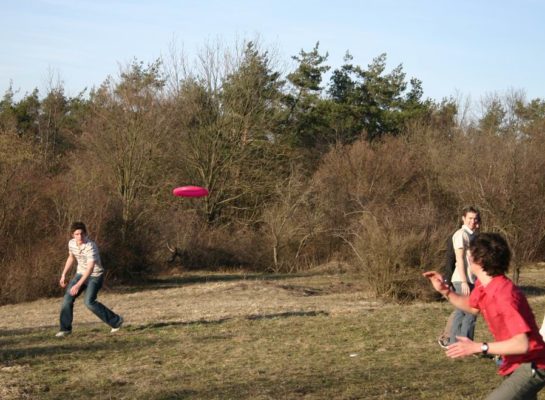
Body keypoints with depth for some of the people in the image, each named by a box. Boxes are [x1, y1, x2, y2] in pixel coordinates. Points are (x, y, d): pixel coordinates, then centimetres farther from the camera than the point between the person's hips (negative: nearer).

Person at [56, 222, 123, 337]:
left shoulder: (91, 247, -30)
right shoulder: (71, 243, -6)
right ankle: (65, 328, 6)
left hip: (95, 276, -7)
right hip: (81, 274, 7)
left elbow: (90, 268, -37)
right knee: (68, 298, -6)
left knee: (89, 302, -20)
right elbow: (71, 258, 16)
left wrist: (78, 285, -43)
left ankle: (116, 321, -6)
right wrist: (63, 274, 12)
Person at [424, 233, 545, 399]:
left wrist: (478, 347, -33)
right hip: (517, 365, 10)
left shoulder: (504, 295, -29)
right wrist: (445, 291, 7)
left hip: (530, 368, -10)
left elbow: (522, 344, -35)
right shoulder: (482, 285, -1)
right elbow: (472, 307, 23)